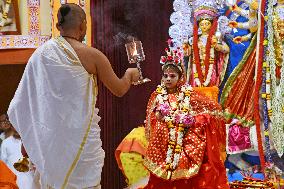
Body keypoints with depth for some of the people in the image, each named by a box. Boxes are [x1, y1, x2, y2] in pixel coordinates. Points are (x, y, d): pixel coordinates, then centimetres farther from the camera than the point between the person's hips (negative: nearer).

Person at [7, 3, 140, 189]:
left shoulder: (42, 53, -1)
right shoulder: (92, 55, -9)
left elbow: (25, 98, 2)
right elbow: (119, 90, 1)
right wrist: (130, 74, 22)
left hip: (49, 134, 4)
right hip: (80, 132, -4)